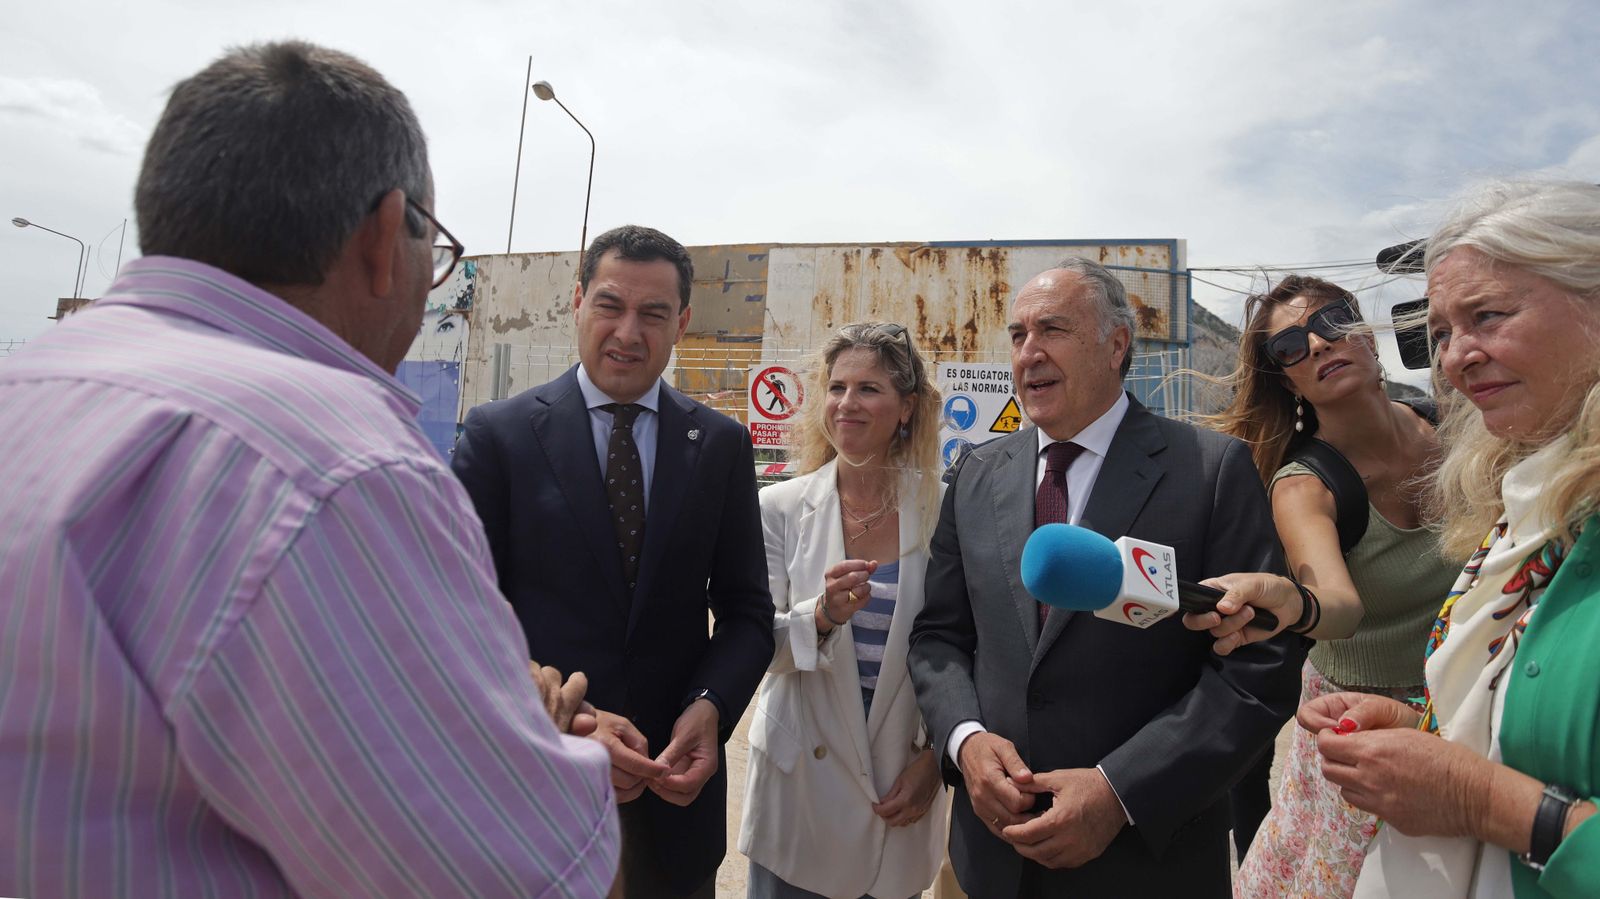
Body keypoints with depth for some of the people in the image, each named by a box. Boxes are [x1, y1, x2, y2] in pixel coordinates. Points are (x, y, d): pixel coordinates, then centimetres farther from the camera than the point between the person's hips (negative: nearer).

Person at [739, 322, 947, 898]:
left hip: (901, 787, 1)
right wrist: (823, 615, -24)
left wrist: (933, 759, -1)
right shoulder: (781, 507, -6)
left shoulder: (942, 510, -6)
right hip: (800, 779, 0)